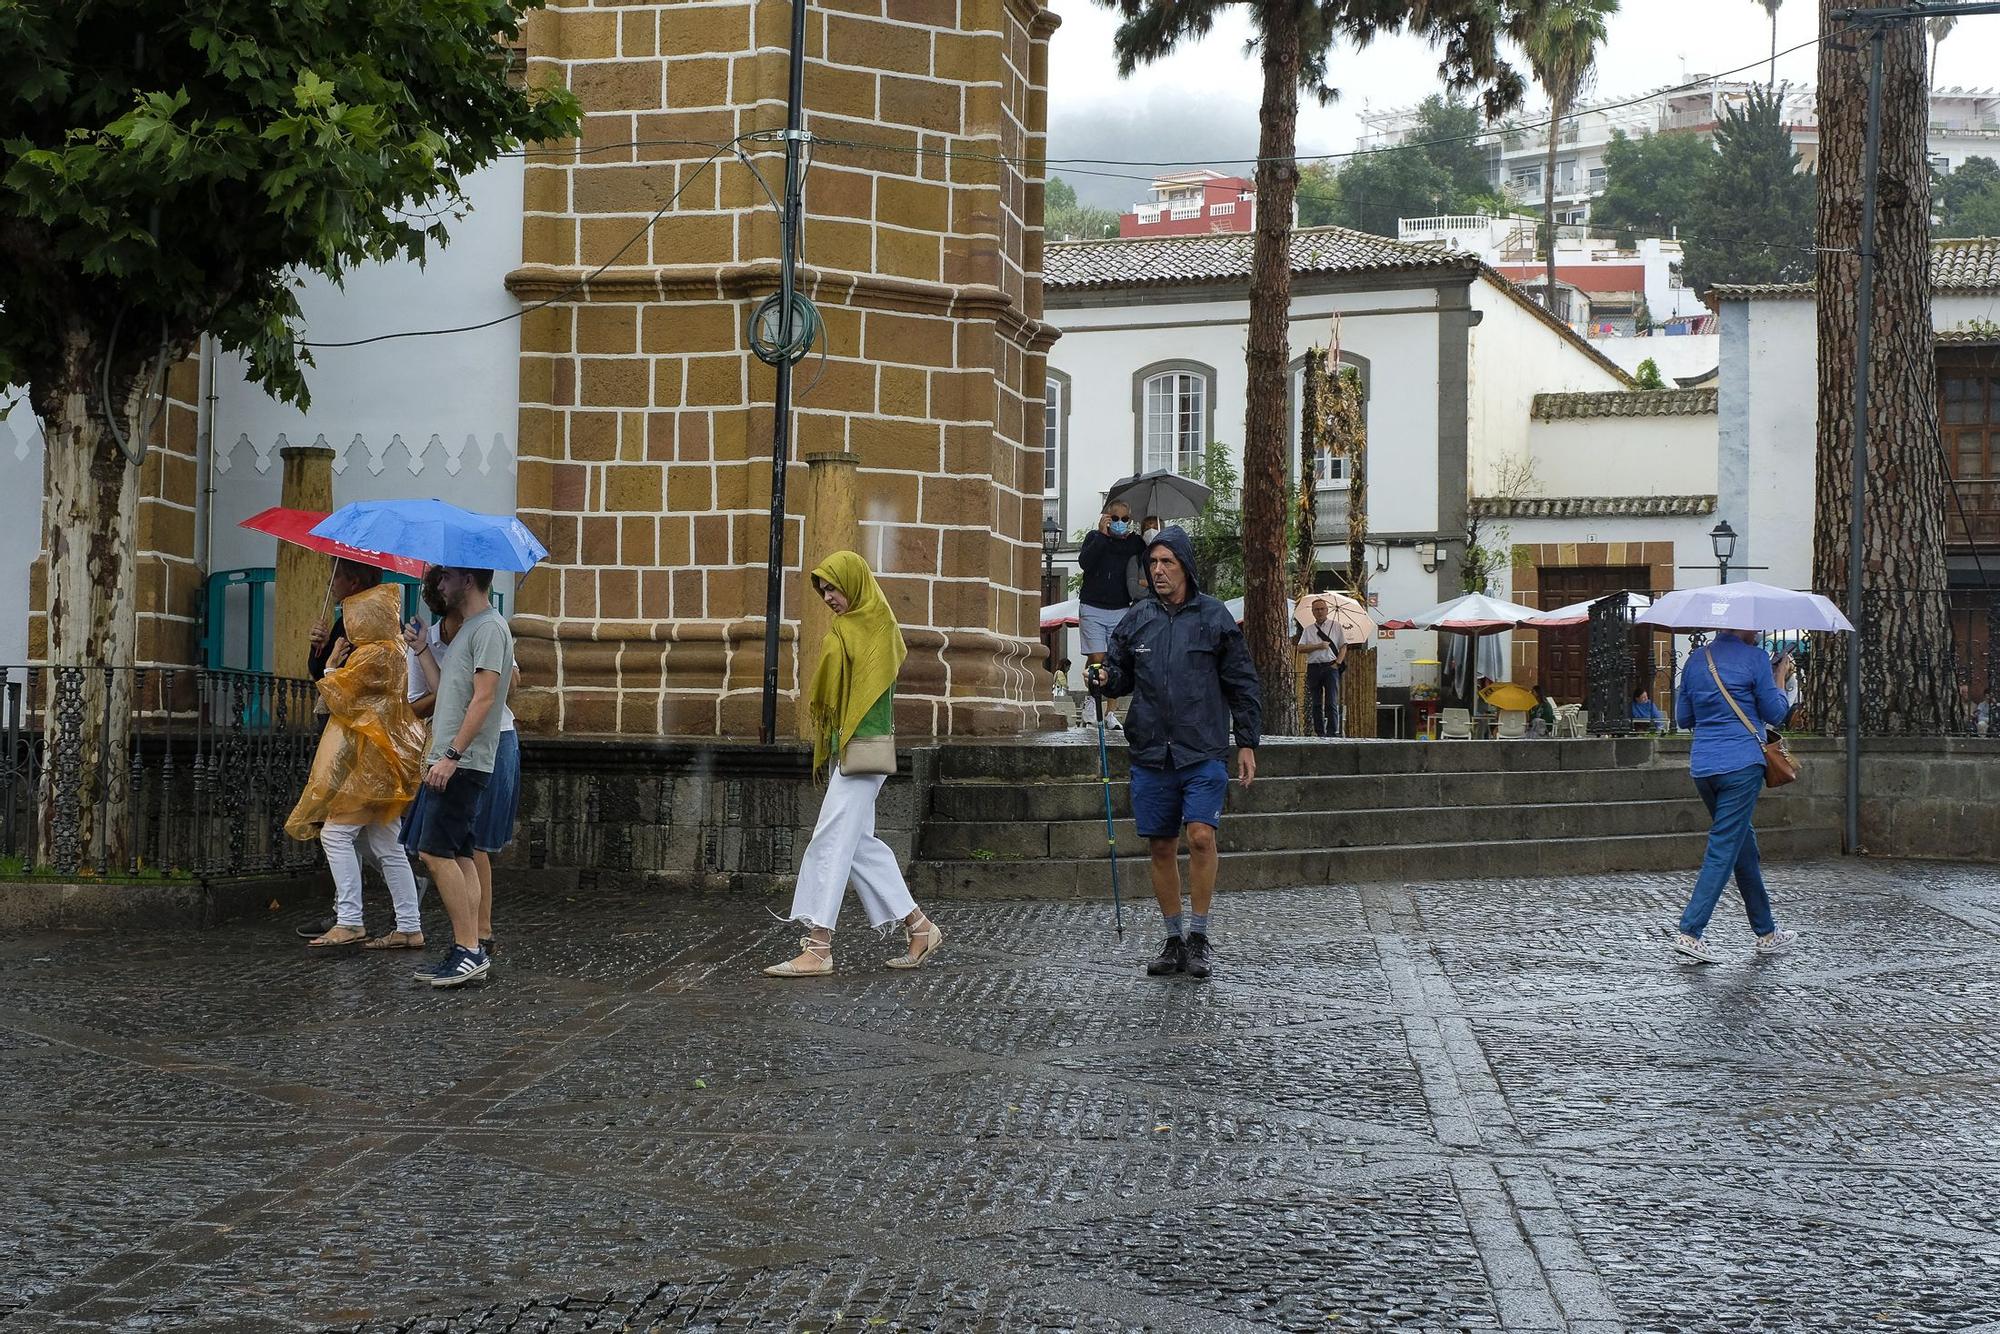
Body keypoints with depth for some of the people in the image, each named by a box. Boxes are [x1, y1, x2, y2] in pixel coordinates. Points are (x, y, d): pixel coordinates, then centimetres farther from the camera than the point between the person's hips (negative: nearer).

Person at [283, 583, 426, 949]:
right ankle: (410, 926, 8)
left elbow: (339, 697, -10)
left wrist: (331, 667, 6)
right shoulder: (390, 654, 17)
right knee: (387, 846, 9)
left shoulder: (372, 656, -14)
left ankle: (349, 922, -14)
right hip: (384, 763, 10)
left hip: (370, 762, -10)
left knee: (336, 832, -9)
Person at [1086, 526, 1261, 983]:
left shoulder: (1214, 617, 0)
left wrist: (1247, 743, 1)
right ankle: (1173, 939, 19)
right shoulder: (1137, 620, 8)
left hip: (1203, 753, -4)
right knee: (1161, 848, 7)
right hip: (1151, 753, 4)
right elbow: (1120, 676, 16)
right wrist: (1103, 679, -8)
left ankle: (1199, 937, -4)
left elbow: (1242, 684, 4)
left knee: (1201, 836, -17)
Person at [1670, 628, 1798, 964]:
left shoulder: (1696, 659, 11)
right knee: (1724, 849, -5)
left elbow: (1683, 718, 17)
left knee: (1744, 845, 17)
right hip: (1742, 763, -7)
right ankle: (1689, 932, -12)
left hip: (1702, 766, 7)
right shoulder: (1754, 658, -6)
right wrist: (1779, 682, 15)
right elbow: (1775, 714, -2)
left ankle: (1766, 933, 25)